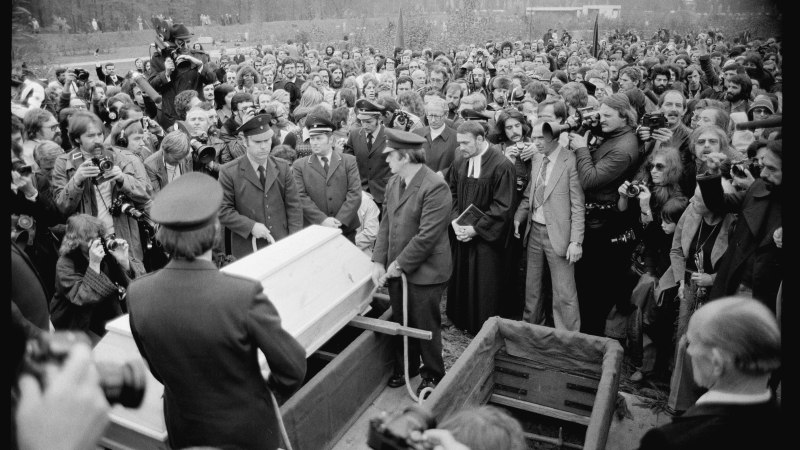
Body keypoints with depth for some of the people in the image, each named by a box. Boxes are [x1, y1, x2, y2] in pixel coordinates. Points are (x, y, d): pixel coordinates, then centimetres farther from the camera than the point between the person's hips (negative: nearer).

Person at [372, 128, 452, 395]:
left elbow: (427, 235, -24)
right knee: (401, 321, 20)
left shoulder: (435, 187, -22)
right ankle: (405, 366, 43)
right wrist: (378, 261, -2)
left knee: (425, 326, 10)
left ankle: (433, 375, 33)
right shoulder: (393, 182, 5)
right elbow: (386, 224, 7)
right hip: (396, 269, 7)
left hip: (424, 272, -7)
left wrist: (400, 264, -17)